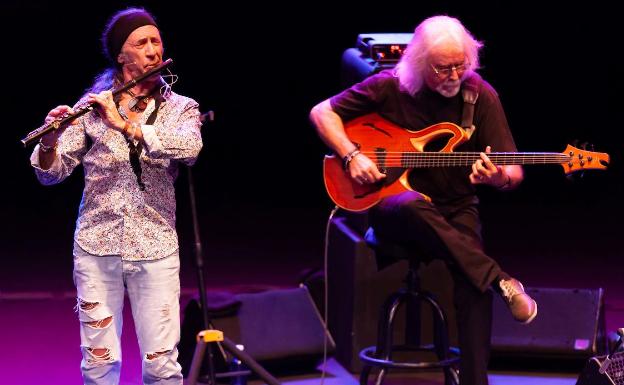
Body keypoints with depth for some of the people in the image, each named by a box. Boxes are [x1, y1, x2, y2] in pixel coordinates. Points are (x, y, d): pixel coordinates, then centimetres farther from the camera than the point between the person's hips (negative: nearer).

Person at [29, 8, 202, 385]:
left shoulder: (181, 108, 5)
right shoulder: (93, 107, 4)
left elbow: (189, 148, -18)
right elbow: (52, 173, 2)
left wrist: (125, 124, -25)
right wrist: (49, 143, -20)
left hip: (155, 249, 0)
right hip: (96, 245, 0)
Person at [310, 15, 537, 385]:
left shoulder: (481, 96, -3)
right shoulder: (389, 87, -5)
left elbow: (514, 172, -4)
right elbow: (322, 112, 4)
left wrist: (500, 177, -29)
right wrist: (352, 156, -12)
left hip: (457, 209, 1)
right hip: (393, 204, -1)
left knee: (473, 284, -28)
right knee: (413, 207, -39)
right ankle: (499, 280, -36)